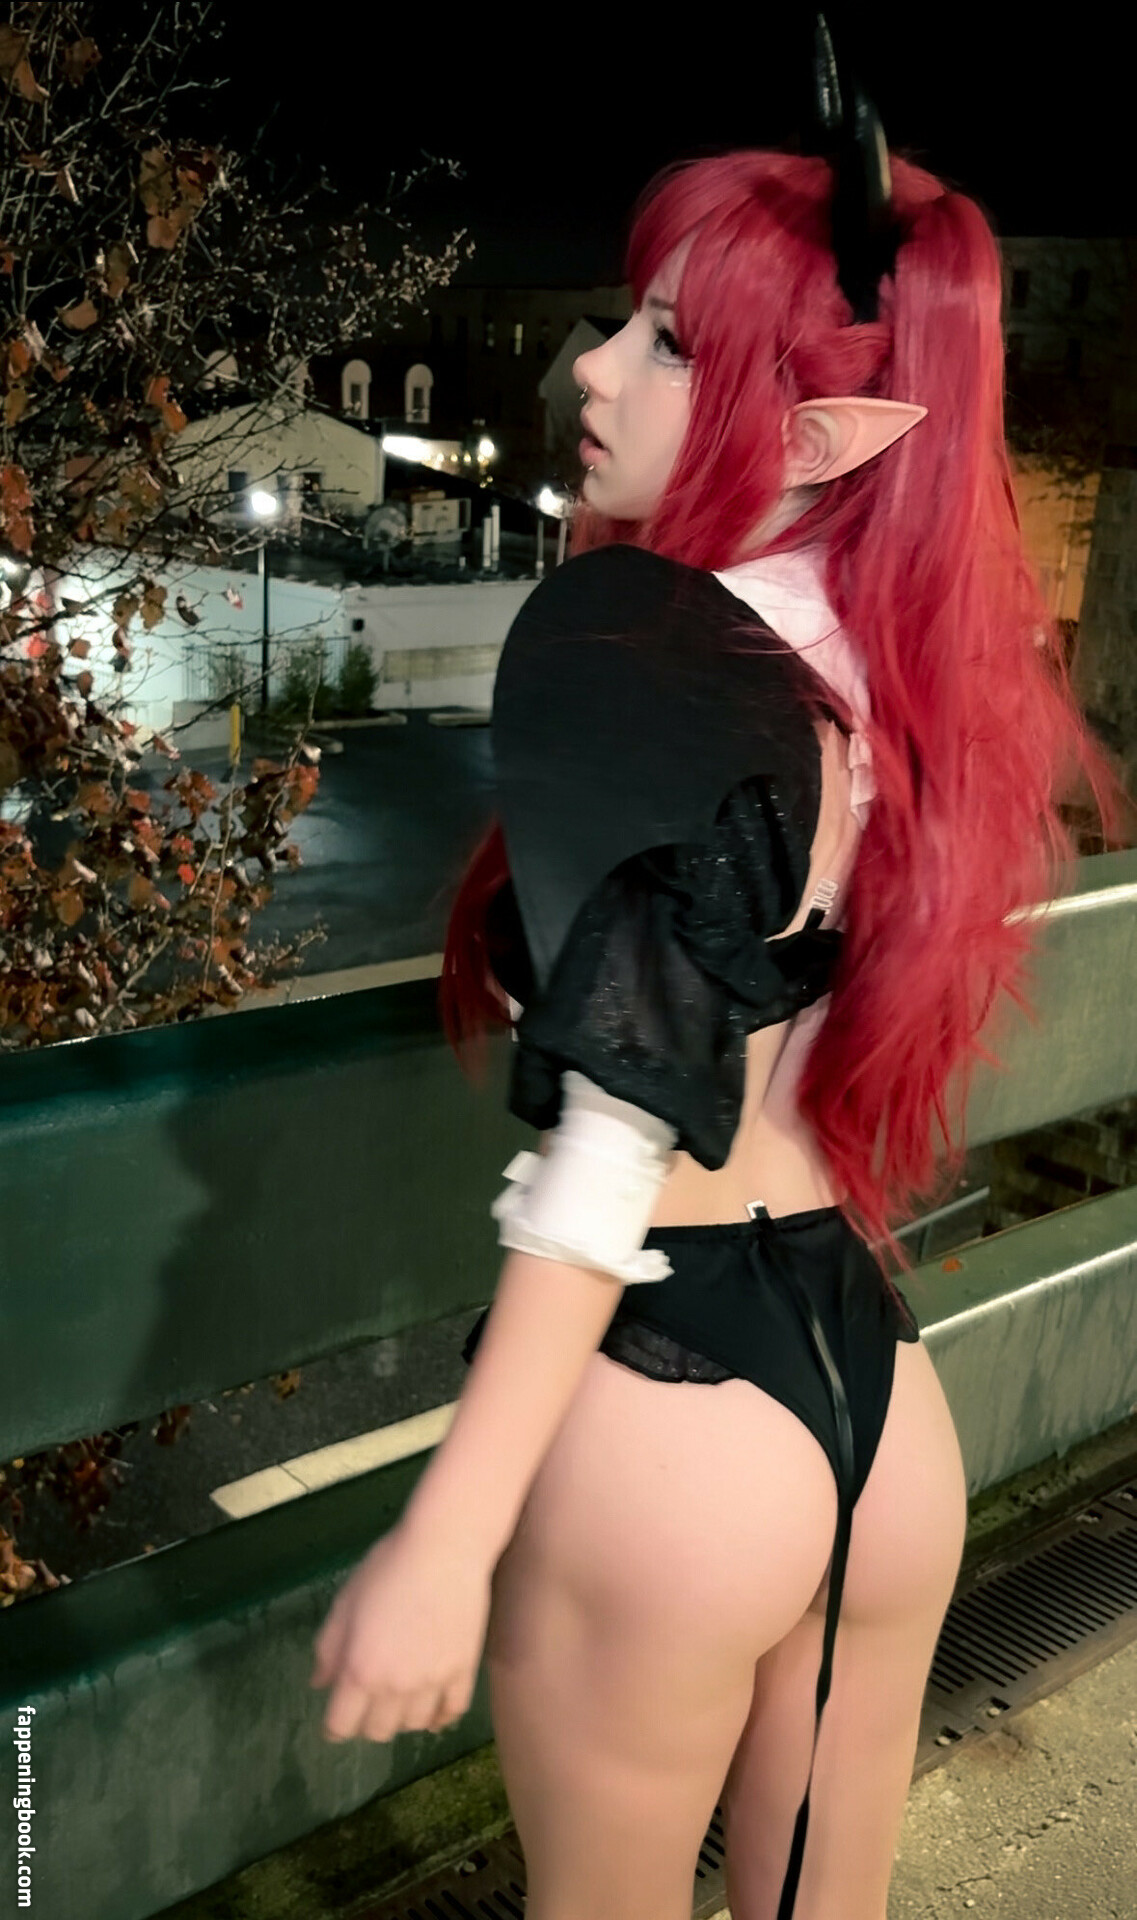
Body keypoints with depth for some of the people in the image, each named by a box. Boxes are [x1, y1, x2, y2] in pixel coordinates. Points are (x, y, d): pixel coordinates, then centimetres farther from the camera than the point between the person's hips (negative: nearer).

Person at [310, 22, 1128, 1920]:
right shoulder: (918, 668, 3)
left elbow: (613, 1131, -24)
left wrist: (445, 1538, -21)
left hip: (664, 1414, -6)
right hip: (882, 1390, 7)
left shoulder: (620, 638, -18)